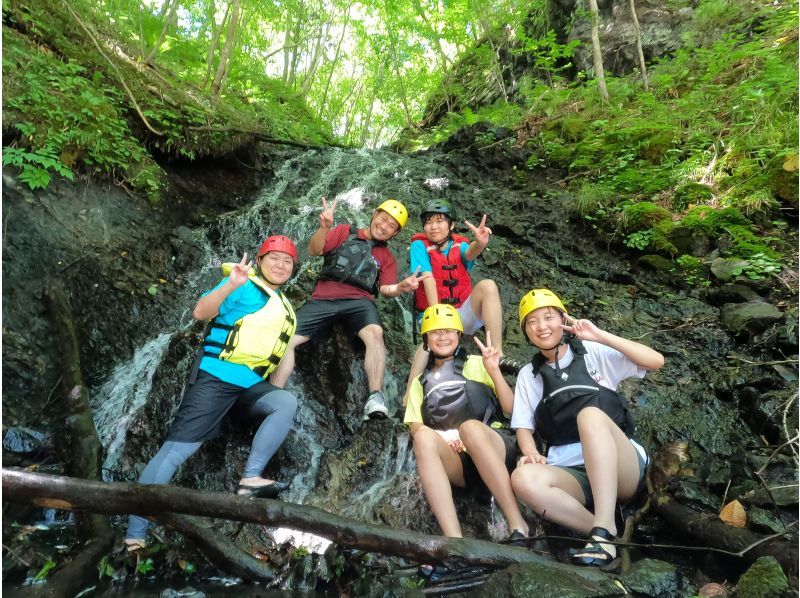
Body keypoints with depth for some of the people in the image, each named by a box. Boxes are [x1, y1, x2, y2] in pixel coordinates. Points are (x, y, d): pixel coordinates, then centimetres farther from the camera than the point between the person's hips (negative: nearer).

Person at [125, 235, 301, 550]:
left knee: (286, 402, -20)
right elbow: (200, 312, -20)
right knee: (176, 449, -10)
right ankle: (133, 536, -3)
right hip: (216, 377, -7)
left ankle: (250, 478, -23)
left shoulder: (285, 307, 19)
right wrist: (230, 285, -35)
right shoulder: (245, 286, -4)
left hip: (250, 385, 7)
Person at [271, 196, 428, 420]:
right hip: (324, 299, 1)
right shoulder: (345, 232, 17)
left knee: (375, 332, -34)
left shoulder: (387, 256, 21)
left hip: (359, 301, 0)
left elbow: (386, 288, 9)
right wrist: (324, 227, -14)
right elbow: (314, 250, 6)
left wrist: (401, 287, -14)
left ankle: (375, 398, -38)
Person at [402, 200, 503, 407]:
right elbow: (428, 279, -14)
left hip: (464, 314, 3)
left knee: (487, 285, -24)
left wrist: (480, 243, -46)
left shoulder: (459, 245, 6)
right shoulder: (420, 245, 0)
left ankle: (497, 354, -29)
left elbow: (469, 253, -20)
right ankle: (409, 395, -38)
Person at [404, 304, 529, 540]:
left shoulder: (476, 363, 18)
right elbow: (415, 427, 11)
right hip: (455, 461, 1)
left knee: (470, 426, -36)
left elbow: (512, 409, 9)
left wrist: (494, 371, -6)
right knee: (424, 438, -32)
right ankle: (454, 540, -43)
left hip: (493, 446, -1)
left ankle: (518, 526, -31)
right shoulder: (420, 381, 24)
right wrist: (443, 438, -10)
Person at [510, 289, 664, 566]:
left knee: (590, 413, -35)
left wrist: (599, 335, -6)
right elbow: (523, 427, 10)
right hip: (573, 474, 2)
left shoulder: (592, 352, 10)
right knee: (523, 477, -31)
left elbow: (656, 361, 1)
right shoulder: (528, 375, 16)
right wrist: (531, 453, -12)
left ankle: (604, 531, -38)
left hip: (623, 468, -2)